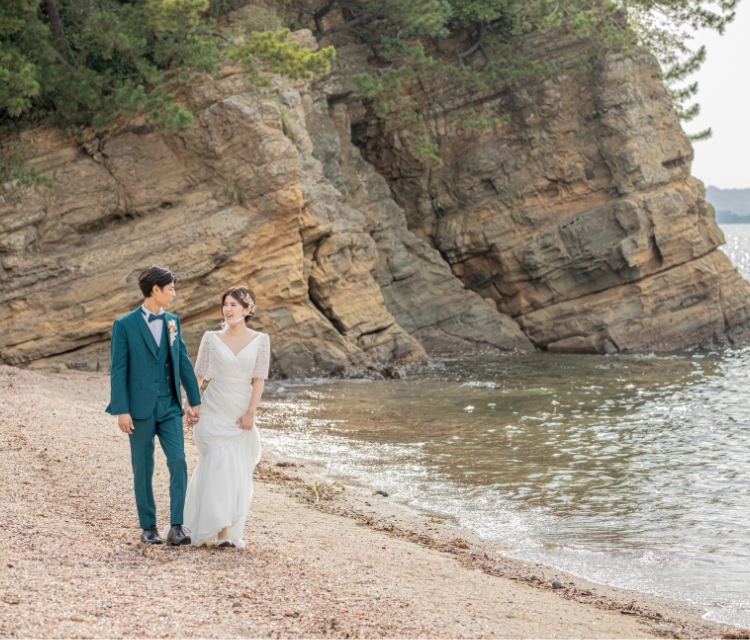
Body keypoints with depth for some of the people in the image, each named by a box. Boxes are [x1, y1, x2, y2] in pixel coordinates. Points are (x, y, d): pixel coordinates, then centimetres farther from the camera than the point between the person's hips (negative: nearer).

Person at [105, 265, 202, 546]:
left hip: (170, 407, 3)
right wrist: (121, 410, -12)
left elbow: (183, 362, 12)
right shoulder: (124, 325, -6)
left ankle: (176, 527, -9)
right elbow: (118, 370, -7)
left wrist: (195, 400, 11)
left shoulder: (172, 322, 8)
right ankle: (148, 528, 14)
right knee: (143, 469, 4)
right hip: (140, 409, -3)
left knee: (178, 462, -9)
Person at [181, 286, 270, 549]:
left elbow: (259, 379, -3)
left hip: (241, 414, 2)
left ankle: (231, 530, 18)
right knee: (219, 467, -13)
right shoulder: (211, 338, 1)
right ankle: (222, 531, -16)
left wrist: (250, 413, -10)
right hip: (214, 411, -2)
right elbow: (198, 375, 3)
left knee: (239, 472, 5)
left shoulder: (260, 340, 1)